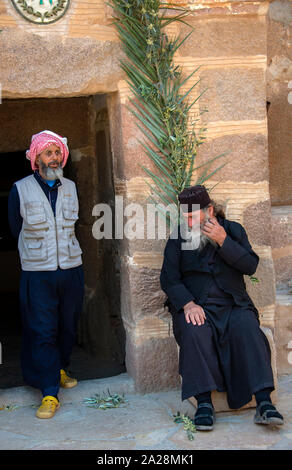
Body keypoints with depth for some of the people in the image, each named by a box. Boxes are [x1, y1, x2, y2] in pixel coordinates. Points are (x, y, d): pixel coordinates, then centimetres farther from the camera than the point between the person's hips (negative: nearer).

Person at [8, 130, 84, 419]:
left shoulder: (71, 188, 7)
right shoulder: (20, 190, -5)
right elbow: (16, 231, 5)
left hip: (71, 269, 4)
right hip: (38, 274, -4)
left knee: (68, 327, 13)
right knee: (43, 332, -5)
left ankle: (59, 369, 35)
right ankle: (50, 393, -1)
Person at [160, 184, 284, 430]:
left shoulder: (233, 230, 9)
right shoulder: (178, 237, 8)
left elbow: (251, 266, -3)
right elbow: (169, 279, 0)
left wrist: (223, 241, -15)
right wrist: (188, 304, -17)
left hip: (233, 304, 0)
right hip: (195, 304, 0)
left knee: (247, 329, -30)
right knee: (195, 332, -33)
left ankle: (264, 403, -33)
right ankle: (204, 403, -31)